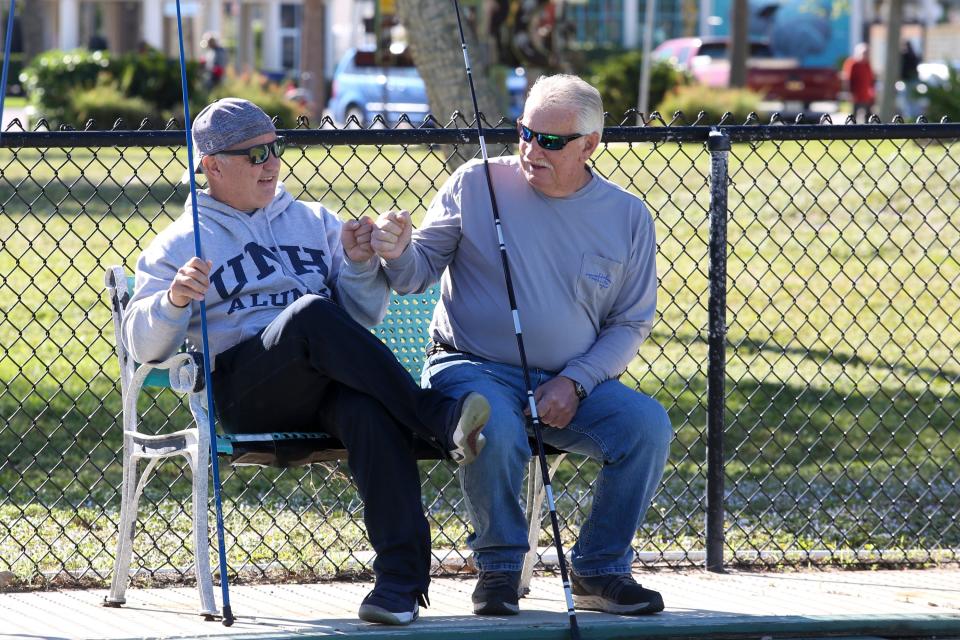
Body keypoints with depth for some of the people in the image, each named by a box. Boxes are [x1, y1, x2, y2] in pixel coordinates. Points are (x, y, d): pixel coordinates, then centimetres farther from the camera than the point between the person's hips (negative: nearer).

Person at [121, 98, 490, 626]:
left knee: (369, 409, -36)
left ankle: (401, 578, -41)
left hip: (327, 389, 3)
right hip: (241, 389, -3)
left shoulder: (314, 222, 27)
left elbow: (363, 319, 23)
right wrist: (174, 301, -16)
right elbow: (143, 345, 6)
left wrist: (359, 265, 2)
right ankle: (439, 421, -34)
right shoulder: (182, 242, 18)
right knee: (311, 311, -35)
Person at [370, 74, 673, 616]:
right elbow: (420, 272, 1)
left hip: (572, 384, 3)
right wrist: (396, 252, -24)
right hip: (474, 369, -3)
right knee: (497, 429, -36)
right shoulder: (476, 185, 0)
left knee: (648, 424, -24)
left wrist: (574, 382, -8)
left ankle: (600, 571, -4)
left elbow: (631, 323, 8)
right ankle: (500, 567, -10)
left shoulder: (626, 216, 5)